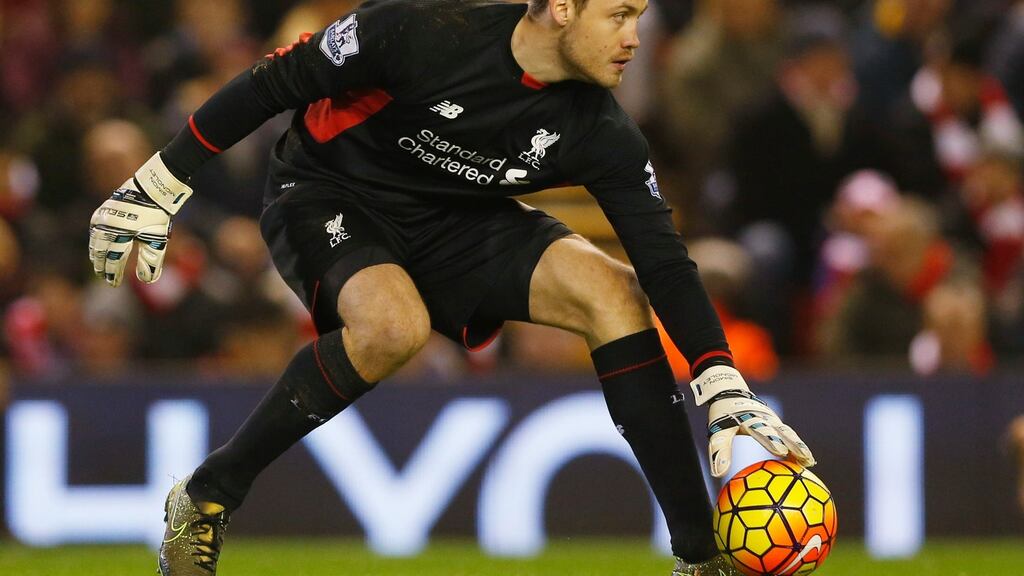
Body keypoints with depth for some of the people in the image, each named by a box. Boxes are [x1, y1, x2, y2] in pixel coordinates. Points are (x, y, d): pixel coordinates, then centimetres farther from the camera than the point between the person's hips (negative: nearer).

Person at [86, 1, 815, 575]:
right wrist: (158, 188, -14)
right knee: (395, 324, -37)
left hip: (454, 225, 4)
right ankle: (204, 499, -18)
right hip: (327, 201, -4)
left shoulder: (599, 135, -15)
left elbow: (664, 263, -12)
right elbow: (274, 84, -18)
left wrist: (728, 396, -23)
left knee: (612, 292, -18)